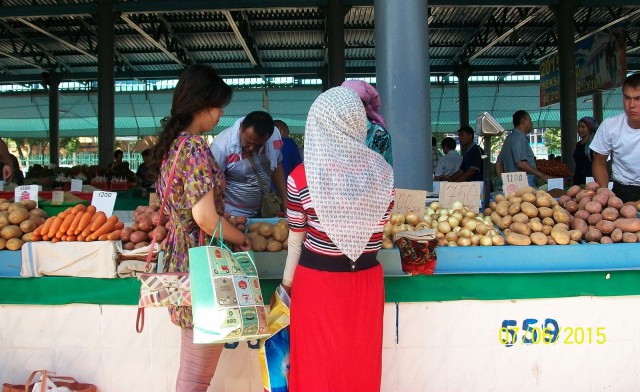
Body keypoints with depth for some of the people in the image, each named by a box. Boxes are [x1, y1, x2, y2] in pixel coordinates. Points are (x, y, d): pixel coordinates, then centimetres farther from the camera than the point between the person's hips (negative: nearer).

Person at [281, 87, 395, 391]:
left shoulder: (302, 177, -14)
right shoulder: (382, 172, -7)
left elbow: (296, 242, -7)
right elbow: (380, 231, 3)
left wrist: (287, 285, 7)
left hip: (318, 281, -2)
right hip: (366, 280, 3)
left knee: (317, 364, 16)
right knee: (360, 360, 21)